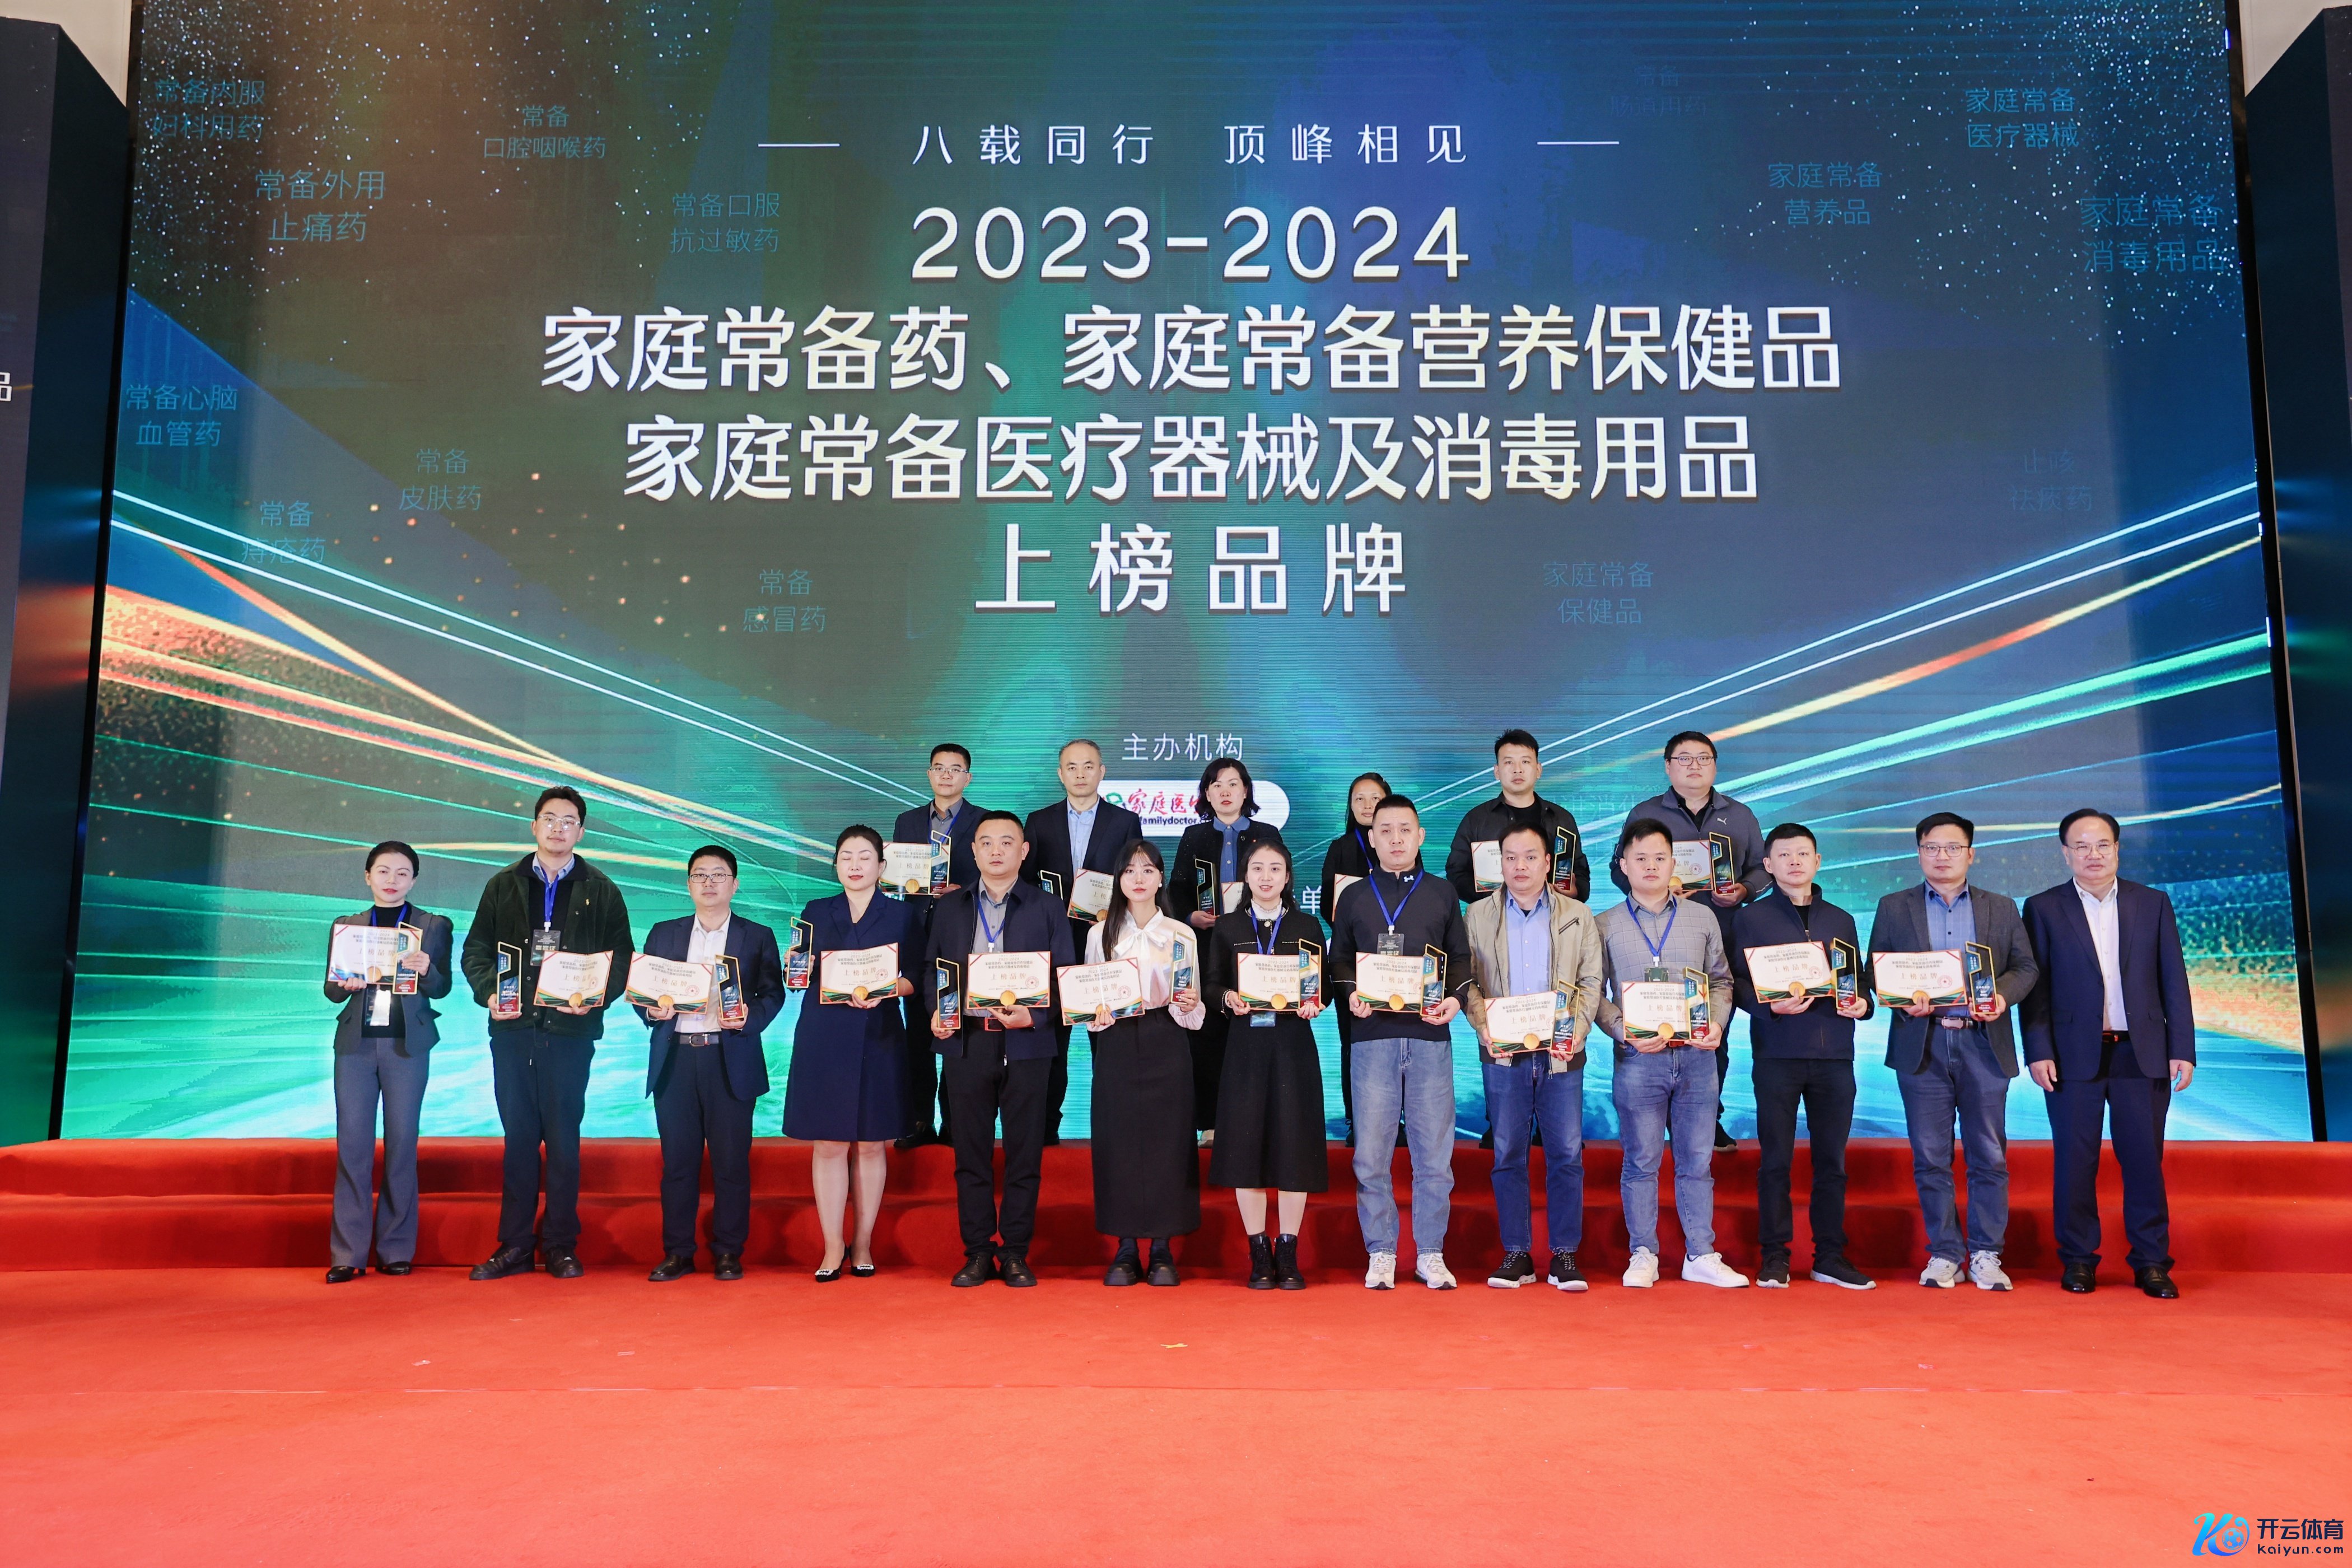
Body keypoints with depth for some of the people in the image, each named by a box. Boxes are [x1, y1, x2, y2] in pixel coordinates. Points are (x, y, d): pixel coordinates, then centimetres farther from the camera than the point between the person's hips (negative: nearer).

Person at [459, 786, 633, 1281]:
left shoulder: (601, 892, 7)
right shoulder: (503, 886, 12)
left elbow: (621, 958, 3)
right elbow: (476, 949, 10)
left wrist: (597, 998, -14)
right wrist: (488, 991, -8)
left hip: (571, 1030, -2)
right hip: (512, 1028, 2)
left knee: (563, 1138, 2)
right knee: (518, 1136, 5)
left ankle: (560, 1246, 10)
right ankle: (514, 1246, 12)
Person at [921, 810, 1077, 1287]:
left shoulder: (1048, 908, 6)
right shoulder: (949, 907, 13)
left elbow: (1065, 978, 1)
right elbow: (930, 969, 13)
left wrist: (1033, 1017, -15)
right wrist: (935, 1012, -6)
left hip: (1026, 1045, -2)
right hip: (965, 1043, 2)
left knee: (1024, 1153, 2)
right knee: (971, 1153, 5)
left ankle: (1015, 1254, 12)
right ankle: (978, 1252, 14)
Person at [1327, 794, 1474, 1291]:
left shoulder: (1442, 894, 13)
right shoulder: (1354, 896, 12)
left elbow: (1460, 958, 13)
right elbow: (1339, 959, 14)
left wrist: (1455, 998, -5)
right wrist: (1351, 993, -5)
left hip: (1430, 1034, 0)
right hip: (1373, 1034, 0)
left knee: (1434, 1152, 1)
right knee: (1371, 1153, 0)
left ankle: (1430, 1254, 12)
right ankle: (1381, 1254, 11)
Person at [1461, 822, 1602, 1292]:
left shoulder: (1578, 917, 9)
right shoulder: (1477, 916, 8)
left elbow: (1592, 981, 6)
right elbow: (1465, 980, 5)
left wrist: (1578, 1026, -10)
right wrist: (1483, 1025, -11)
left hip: (1561, 1054, 0)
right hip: (1503, 1052, 0)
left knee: (1566, 1154, 0)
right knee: (1508, 1155, 3)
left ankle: (1564, 1254, 9)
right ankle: (1516, 1254, 12)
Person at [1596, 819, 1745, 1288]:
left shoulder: (1702, 917, 11)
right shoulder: (1607, 925, 5)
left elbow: (1721, 980, 14)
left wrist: (1716, 1025, -3)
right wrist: (1624, 1032, -12)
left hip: (1696, 1055, 2)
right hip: (1638, 1057, -2)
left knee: (1697, 1160, 6)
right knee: (1641, 1161, 3)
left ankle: (1701, 1255, 14)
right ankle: (1643, 1255, 13)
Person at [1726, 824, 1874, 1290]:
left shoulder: (1841, 920, 16)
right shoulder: (1750, 918, 6)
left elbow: (1858, 981, 18)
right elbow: (1739, 985, -1)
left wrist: (1862, 1004, -4)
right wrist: (1772, 1006, -18)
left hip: (1834, 1052, 3)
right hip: (1777, 1052, -3)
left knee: (1832, 1159, 6)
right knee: (1775, 1159, 0)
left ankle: (1831, 1257, 13)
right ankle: (1774, 1257, 7)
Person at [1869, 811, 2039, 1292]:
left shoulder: (2001, 908, 12)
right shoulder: (1893, 908, 10)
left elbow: (2026, 967, 9)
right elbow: (1876, 969, 7)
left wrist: (2003, 995, -11)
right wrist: (1903, 1000, -12)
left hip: (1983, 1042, 1)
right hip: (1921, 1044, 0)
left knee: (1989, 1156, 2)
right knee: (1930, 1157, 2)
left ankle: (1986, 1254, 12)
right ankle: (1944, 1254, 11)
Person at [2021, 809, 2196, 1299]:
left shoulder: (2153, 904, 8)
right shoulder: (2044, 908, 4)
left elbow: (2174, 981, 6)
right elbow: (2035, 986, 0)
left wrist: (2183, 1049, 0)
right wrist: (2038, 1051, -7)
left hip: (2142, 1053, 1)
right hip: (2074, 1055, -1)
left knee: (2144, 1160, 4)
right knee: (2075, 1161, 3)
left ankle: (2151, 1262, 14)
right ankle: (2078, 1260, 13)